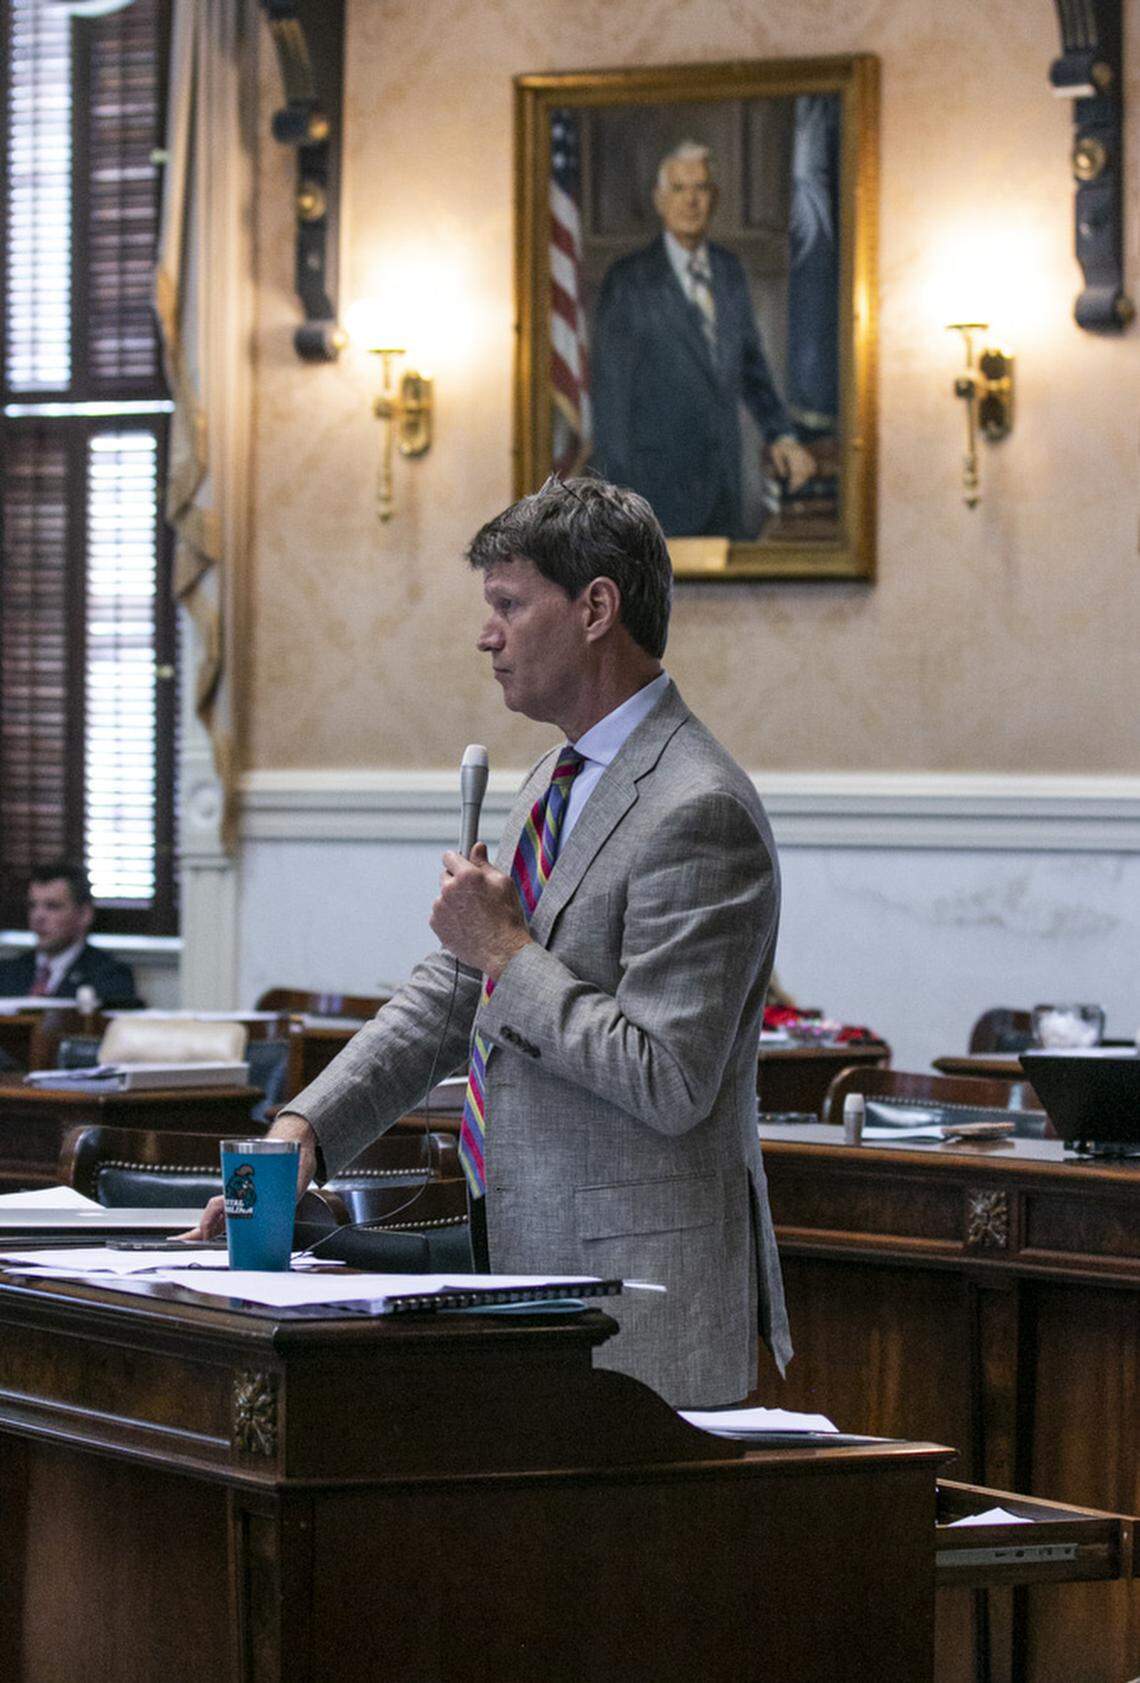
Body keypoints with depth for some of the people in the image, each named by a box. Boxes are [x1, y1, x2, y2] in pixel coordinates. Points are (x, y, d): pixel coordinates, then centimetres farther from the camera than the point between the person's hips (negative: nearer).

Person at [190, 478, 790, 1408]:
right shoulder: (557, 782, 16)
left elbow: (667, 1083, -20)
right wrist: (305, 1128, 5)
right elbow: (450, 995, 17)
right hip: (533, 1262, 9)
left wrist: (508, 952, -14)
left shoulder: (696, 811, -16)